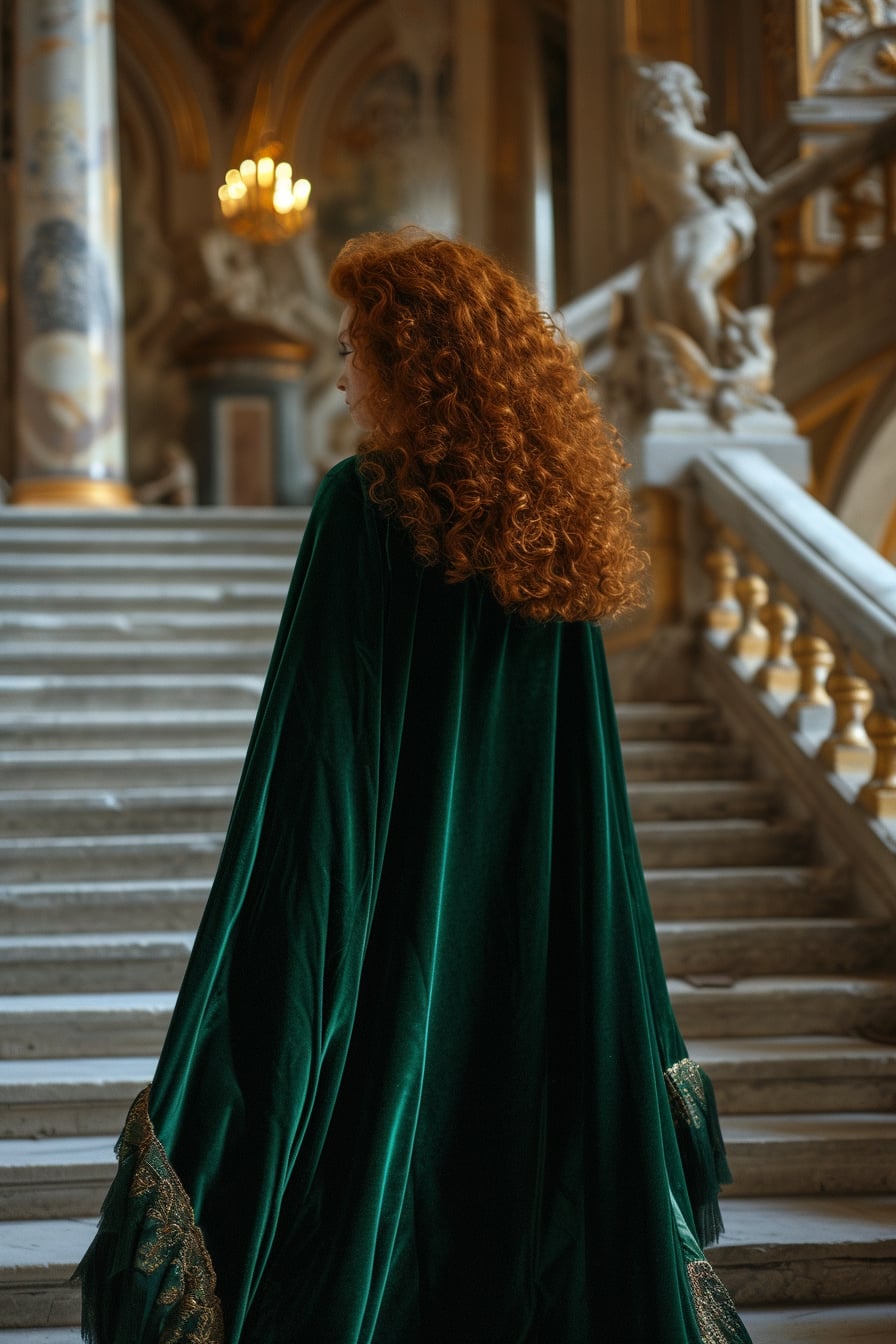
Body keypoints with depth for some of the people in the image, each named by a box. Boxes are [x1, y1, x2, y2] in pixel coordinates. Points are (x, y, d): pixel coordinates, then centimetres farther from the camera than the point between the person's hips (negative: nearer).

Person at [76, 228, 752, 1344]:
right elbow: (585, 772, 5)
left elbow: (316, 751, -18)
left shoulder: (365, 510, -15)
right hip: (532, 929, 5)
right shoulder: (553, 515, 2)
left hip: (387, 907, -5)